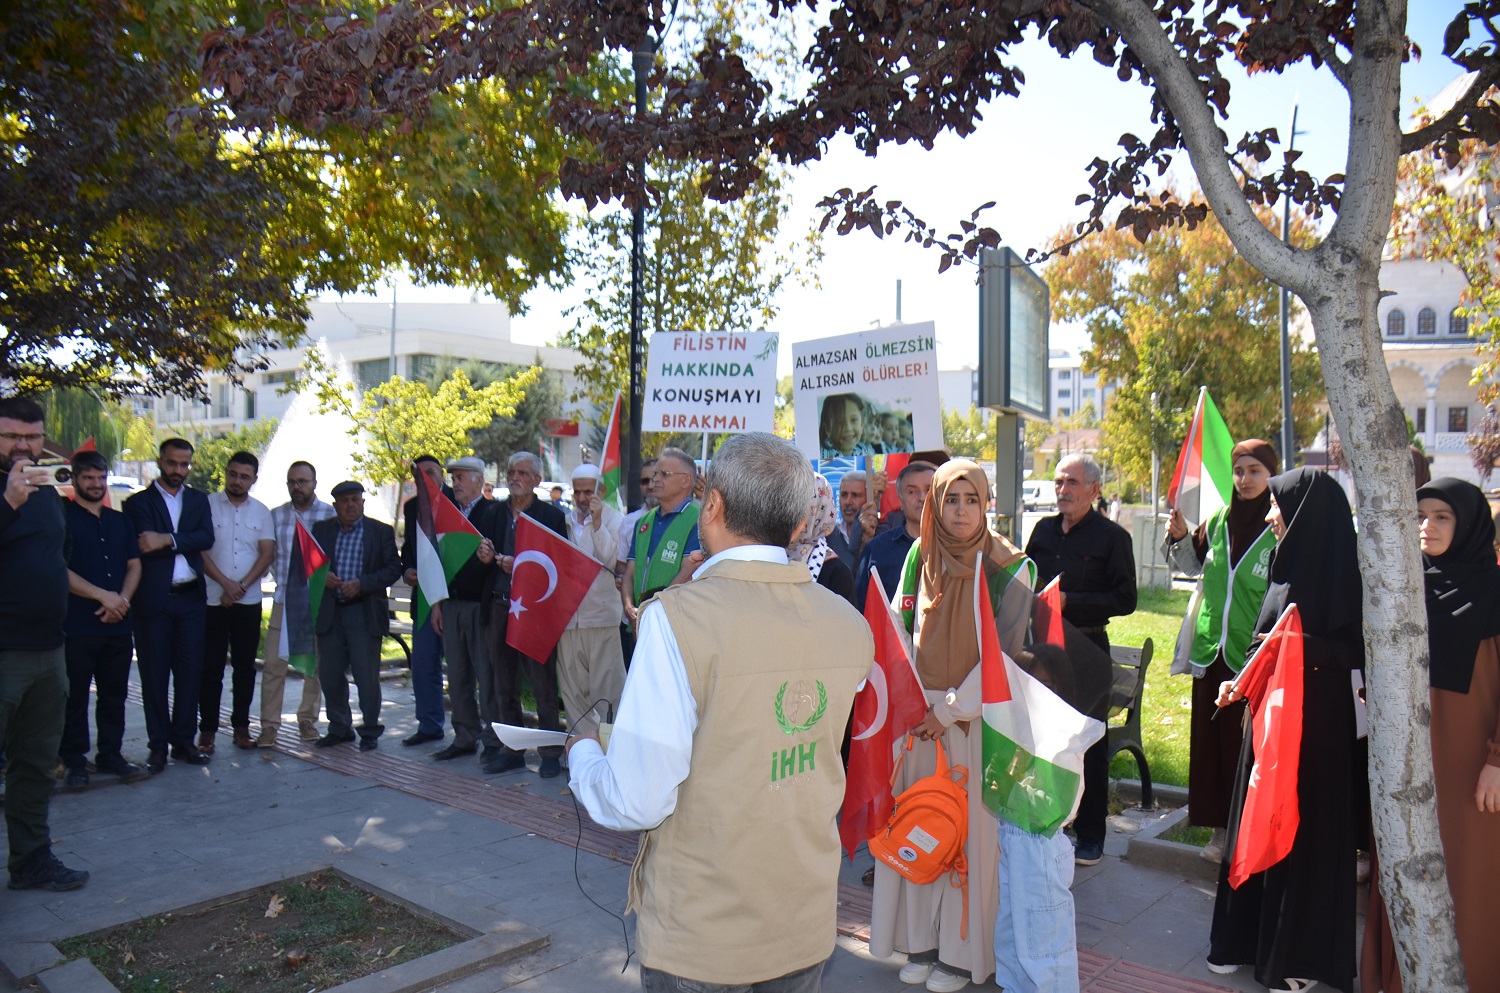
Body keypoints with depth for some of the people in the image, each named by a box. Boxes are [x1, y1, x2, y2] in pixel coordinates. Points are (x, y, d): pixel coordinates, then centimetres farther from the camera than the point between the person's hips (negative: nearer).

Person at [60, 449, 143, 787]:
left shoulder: (120, 521, 16)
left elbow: (134, 565, 13)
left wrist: (122, 600, -4)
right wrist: (103, 596, -15)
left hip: (118, 625, 5)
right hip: (77, 626, -5)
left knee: (114, 695, 10)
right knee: (75, 697, 2)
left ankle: (110, 755, 19)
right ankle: (74, 762, 11)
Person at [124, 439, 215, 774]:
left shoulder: (198, 500, 14)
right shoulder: (139, 502, 5)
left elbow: (206, 538, -4)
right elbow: (143, 547, -10)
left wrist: (168, 540, -15)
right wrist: (185, 544, -11)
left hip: (190, 598, 3)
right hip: (153, 600, -3)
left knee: (190, 671, 4)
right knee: (154, 674, 2)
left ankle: (183, 740, 14)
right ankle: (158, 744, 11)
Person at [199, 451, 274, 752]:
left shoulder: (261, 512, 8)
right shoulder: (207, 505, 0)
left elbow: (267, 553, 3)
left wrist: (242, 586, -9)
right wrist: (226, 583, -13)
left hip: (249, 601, 2)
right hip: (213, 600, -2)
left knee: (245, 666, 7)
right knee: (211, 668, 1)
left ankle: (241, 726, 16)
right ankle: (207, 729, 9)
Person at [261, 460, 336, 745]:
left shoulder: (331, 515, -3)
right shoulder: (276, 516, 6)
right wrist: (283, 580, 6)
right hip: (284, 601, 2)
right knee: (274, 664, -1)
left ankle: (308, 720, 22)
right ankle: (270, 725, 7)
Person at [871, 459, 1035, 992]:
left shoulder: (1008, 568, -6)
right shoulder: (920, 557, 5)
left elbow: (1005, 653, -9)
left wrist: (951, 710, -12)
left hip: (975, 718, -4)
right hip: (919, 715, 4)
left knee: (969, 828, 3)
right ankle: (922, 940, 23)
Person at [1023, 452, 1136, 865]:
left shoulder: (1112, 536, -5)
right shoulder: (1043, 530, 11)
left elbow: (1125, 599, -11)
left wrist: (1068, 601, -18)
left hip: (1086, 649, -5)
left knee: (1088, 746, 3)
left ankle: (1090, 836, 16)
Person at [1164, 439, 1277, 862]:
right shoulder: (1219, 521, 7)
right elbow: (1193, 565, 20)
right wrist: (1179, 537, 3)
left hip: (1254, 656, -5)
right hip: (1211, 651, 5)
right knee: (1211, 741, 10)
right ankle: (1221, 827, 23)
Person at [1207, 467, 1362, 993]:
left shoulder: (1335, 572, -15)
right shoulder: (1288, 566, 8)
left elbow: (1361, 649, -17)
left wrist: (1306, 648, -31)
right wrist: (1243, 681, 6)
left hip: (1315, 725, -8)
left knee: (1304, 833, 5)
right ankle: (1250, 936, 29)